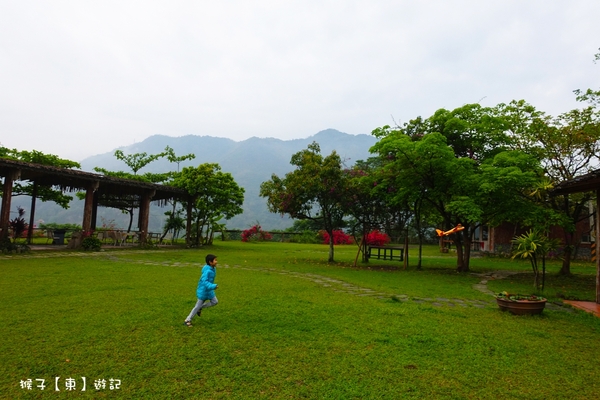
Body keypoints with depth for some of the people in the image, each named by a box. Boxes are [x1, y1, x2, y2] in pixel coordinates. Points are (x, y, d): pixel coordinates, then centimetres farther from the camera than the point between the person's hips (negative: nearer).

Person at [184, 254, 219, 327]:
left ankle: (200, 308, 25)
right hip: (203, 291, -8)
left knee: (215, 302, 9)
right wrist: (213, 286, -45)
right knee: (198, 306, 2)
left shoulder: (213, 269, 1)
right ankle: (187, 320, 17)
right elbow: (204, 281, -35)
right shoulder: (207, 271, -28)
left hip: (209, 290, 8)